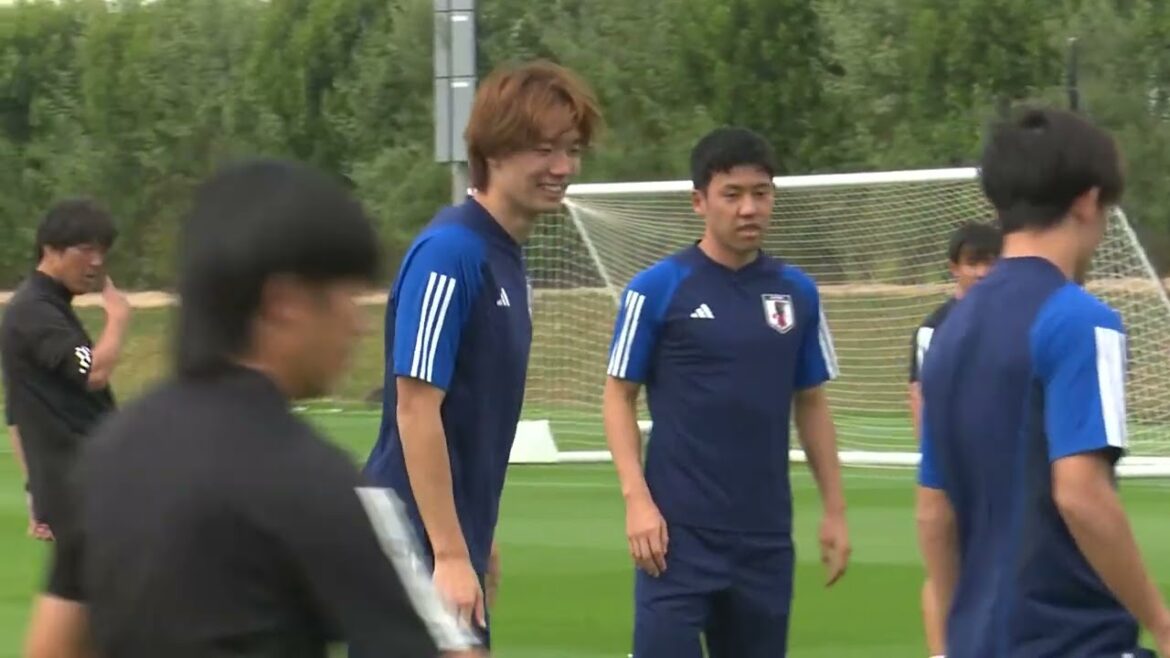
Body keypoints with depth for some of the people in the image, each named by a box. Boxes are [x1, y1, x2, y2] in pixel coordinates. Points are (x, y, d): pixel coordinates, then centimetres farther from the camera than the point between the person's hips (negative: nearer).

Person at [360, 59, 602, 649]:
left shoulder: (506, 258, 11)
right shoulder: (449, 253, -16)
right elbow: (415, 411, -20)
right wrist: (450, 554, -22)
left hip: (455, 543, 9)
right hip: (418, 553, -9)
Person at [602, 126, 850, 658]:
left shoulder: (796, 292, 7)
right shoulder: (658, 288, -4)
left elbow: (811, 404, 14)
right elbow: (619, 395, -1)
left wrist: (834, 508, 9)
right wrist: (636, 497, -12)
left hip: (766, 534, 4)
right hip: (680, 529, -4)